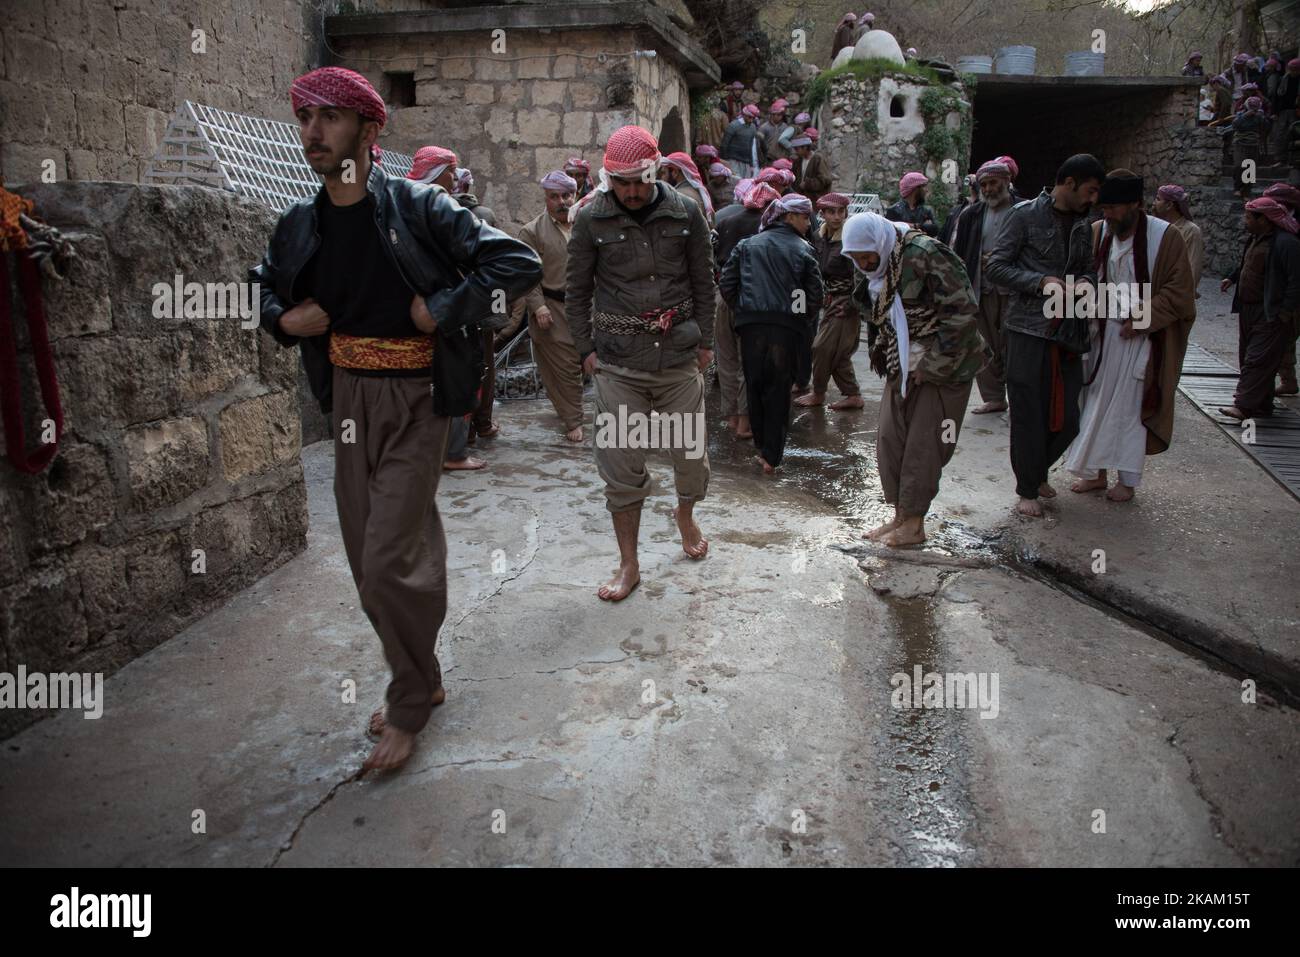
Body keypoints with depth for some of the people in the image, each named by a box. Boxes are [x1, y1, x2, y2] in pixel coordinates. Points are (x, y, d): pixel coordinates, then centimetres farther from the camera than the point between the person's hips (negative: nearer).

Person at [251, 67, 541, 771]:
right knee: (367, 561, 12)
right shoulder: (299, 224, 6)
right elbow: (259, 286, 24)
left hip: (415, 401, -6)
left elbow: (518, 263, -14)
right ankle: (420, 680, 32)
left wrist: (440, 309, -17)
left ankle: (410, 706, 13)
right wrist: (282, 319, 2)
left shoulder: (418, 207, -11)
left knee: (388, 563, -8)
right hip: (348, 397, 6)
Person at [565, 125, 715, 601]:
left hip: (679, 357, 2)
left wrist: (705, 341, 7)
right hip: (618, 363, -1)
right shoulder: (591, 218, -2)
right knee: (622, 463, -1)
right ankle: (628, 565, 12)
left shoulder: (685, 213, 1)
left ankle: (685, 513, 42)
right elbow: (577, 290, 5)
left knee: (692, 452, 8)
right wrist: (586, 348, 1)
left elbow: (703, 281, 9)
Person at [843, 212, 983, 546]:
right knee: (889, 440, 5)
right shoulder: (880, 269, 7)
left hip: (943, 367, -8)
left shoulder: (925, 254, -20)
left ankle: (914, 524, 9)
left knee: (924, 445, -3)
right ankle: (900, 515, 17)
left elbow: (962, 310, -22)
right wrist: (882, 353, 4)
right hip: (902, 367, 8)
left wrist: (931, 365, -20)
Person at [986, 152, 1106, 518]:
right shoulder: (1026, 214, -4)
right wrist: (1042, 282, -19)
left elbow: (1088, 268, 23)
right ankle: (1027, 490, 15)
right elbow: (996, 265, -7)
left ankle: (1039, 470, 32)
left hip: (1066, 331, 6)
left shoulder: (1082, 225, 14)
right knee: (1028, 413, 1)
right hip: (1027, 328, -6)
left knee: (1066, 415, 7)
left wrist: (1085, 281, -2)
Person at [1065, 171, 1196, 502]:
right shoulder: (1096, 233, 0)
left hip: (1141, 337, -4)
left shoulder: (1165, 237, -11)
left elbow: (1179, 292, -8)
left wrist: (1141, 319, -15)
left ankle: (1127, 480, 15)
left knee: (1131, 406, 4)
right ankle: (1095, 472, 21)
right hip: (1102, 334, 4)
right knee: (1096, 402, 9)